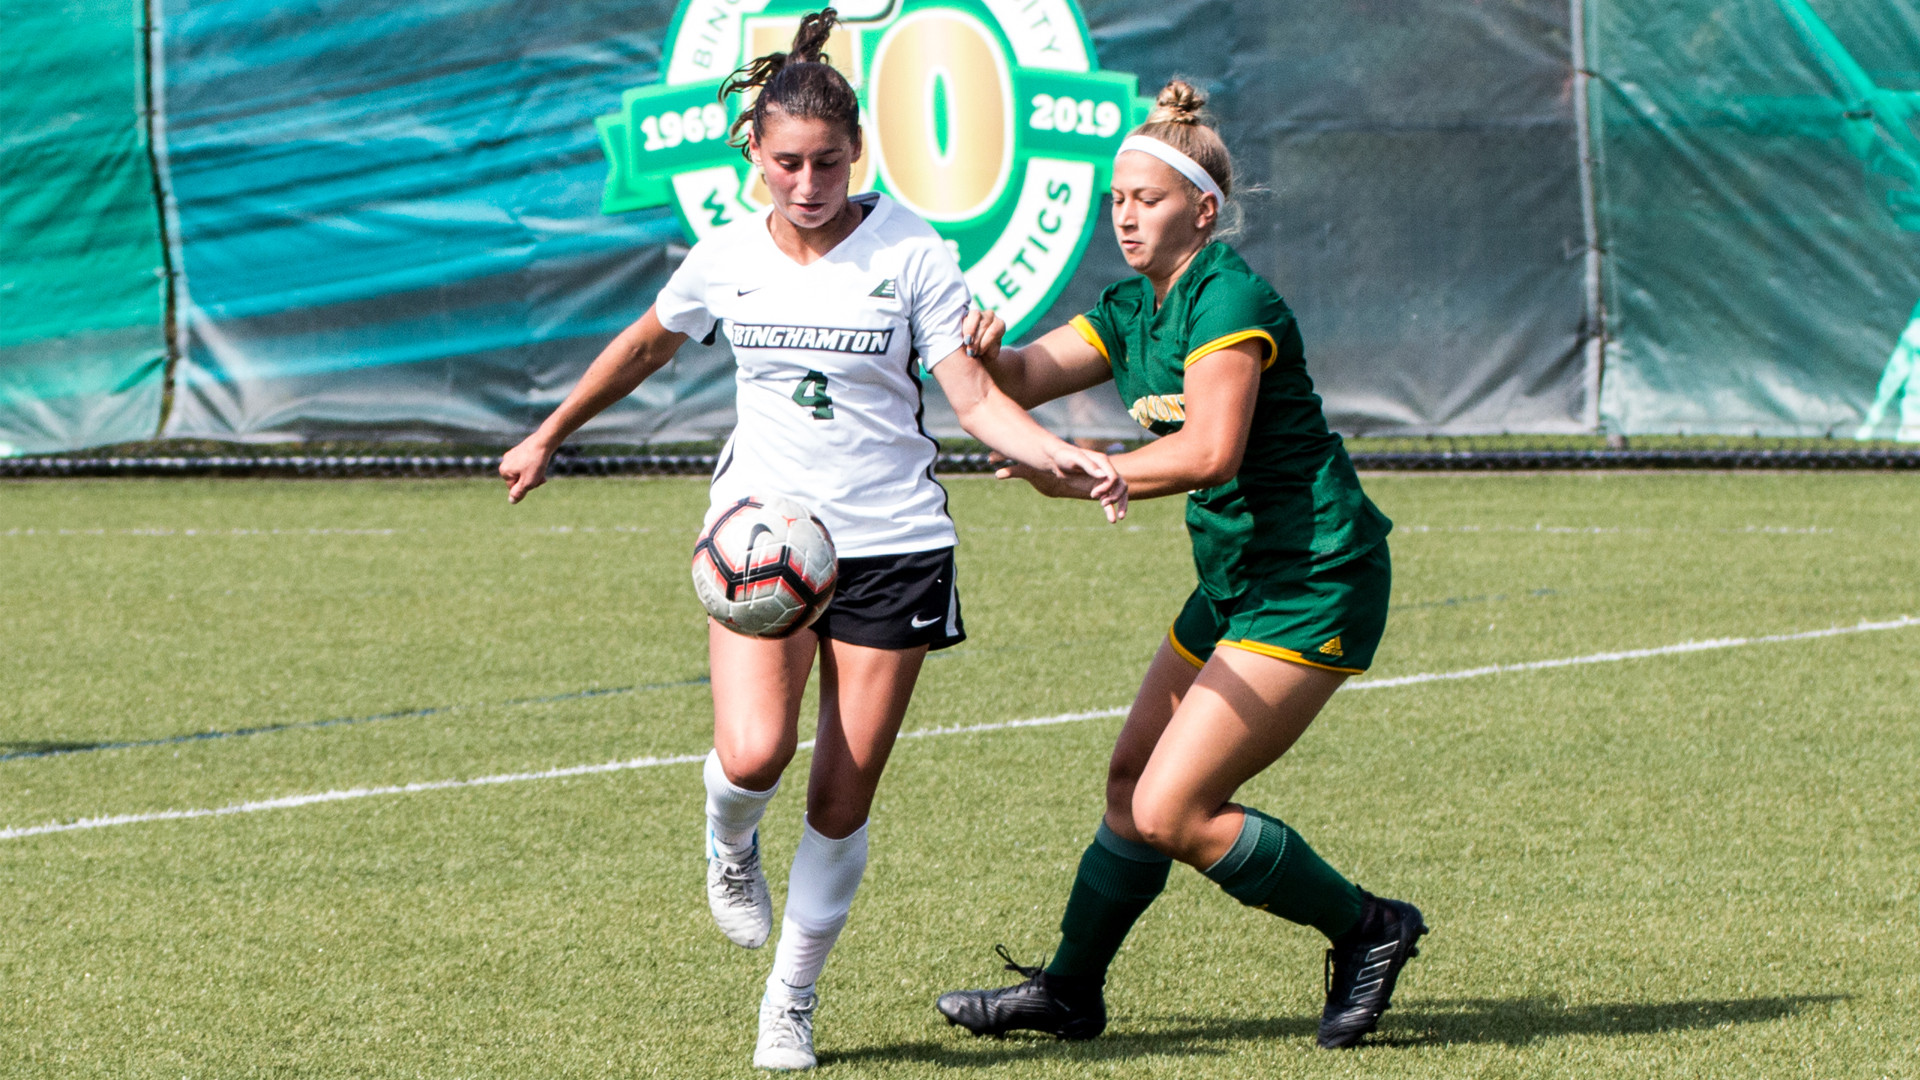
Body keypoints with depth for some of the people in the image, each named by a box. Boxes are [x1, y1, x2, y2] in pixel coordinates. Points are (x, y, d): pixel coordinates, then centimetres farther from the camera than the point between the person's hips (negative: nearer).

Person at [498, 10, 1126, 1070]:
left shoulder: (909, 254, -5)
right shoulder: (727, 258, 2)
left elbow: (977, 398, -7)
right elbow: (647, 345, 22)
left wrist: (1060, 458, -25)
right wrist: (548, 436, 30)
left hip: (891, 545, -1)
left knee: (843, 796, -1)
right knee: (754, 755, -22)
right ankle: (730, 844, 15)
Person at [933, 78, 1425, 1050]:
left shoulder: (1229, 300, -17)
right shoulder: (1134, 311, 11)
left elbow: (1209, 451, -28)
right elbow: (1022, 379, 4)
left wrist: (1081, 477, -22)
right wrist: (988, 352, -18)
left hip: (1313, 586, -9)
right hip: (1238, 585, 9)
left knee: (1170, 812, -12)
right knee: (1133, 783, 13)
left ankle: (1367, 929, 1)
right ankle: (1067, 992, 25)